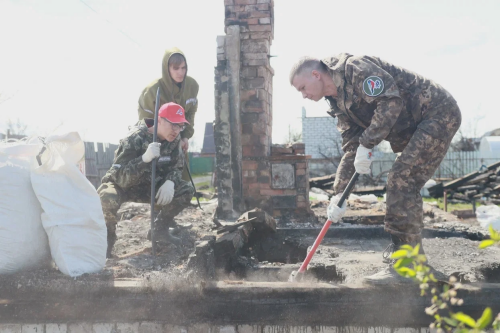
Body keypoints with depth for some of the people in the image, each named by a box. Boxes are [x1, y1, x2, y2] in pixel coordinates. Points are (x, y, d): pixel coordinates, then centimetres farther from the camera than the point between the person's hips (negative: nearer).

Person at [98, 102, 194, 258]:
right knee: (108, 198, -39)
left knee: (187, 190, -12)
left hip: (148, 186, 6)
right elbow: (120, 177, -35)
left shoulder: (174, 140, -11)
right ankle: (108, 237, -9)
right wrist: (145, 158, -51)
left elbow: (176, 167, -1)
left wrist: (170, 182, -25)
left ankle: (159, 228, 5)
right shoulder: (134, 139, -29)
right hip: (122, 185, -5)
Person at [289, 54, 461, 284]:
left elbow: (391, 101, -26)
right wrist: (339, 194, 6)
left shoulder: (353, 68, -15)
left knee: (401, 180, -16)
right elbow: (351, 149, 13)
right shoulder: (340, 104, 14)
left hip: (439, 112, -10)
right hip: (417, 128, 10)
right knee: (404, 185, 12)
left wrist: (367, 144, -24)